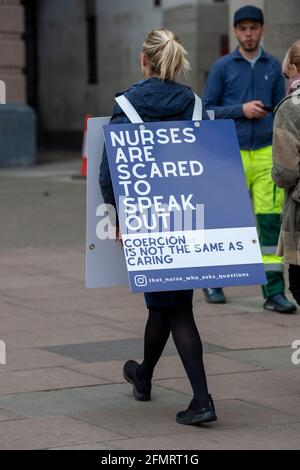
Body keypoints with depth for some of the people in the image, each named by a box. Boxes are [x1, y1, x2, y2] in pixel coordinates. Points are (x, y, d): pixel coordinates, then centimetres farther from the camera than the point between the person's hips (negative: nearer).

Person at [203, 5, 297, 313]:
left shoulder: (273, 66, 9)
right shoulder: (222, 67, 2)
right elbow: (207, 109, 0)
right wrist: (241, 110, -13)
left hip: (266, 153, 2)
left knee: (271, 221, -3)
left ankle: (274, 291, -2)